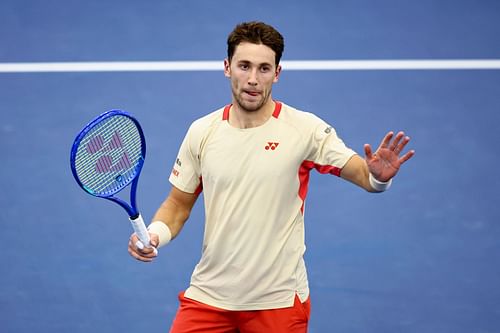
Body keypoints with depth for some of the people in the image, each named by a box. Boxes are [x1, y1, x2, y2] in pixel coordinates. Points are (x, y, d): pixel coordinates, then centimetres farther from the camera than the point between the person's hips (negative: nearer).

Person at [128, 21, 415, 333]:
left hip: (278, 301, -2)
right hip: (208, 294, 2)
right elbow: (179, 203, 10)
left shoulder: (305, 129, -8)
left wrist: (379, 176, -33)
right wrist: (153, 235, -9)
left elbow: (364, 175, -10)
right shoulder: (201, 132, 1)